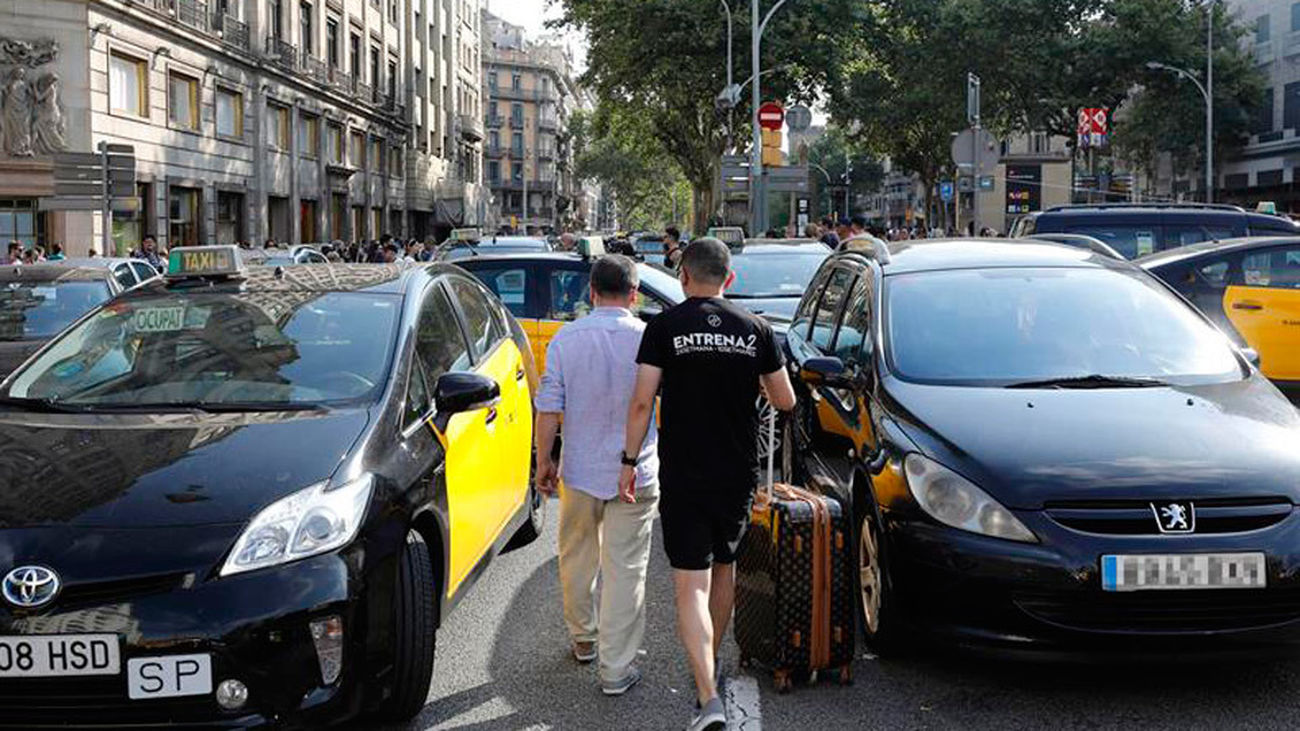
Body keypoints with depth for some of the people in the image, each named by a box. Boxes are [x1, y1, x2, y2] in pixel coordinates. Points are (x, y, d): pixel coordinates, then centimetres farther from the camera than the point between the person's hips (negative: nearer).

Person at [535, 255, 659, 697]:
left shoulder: (566, 339, -6)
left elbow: (548, 409, -4)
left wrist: (544, 461, 7)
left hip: (580, 470, 2)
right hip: (635, 474, -2)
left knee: (577, 560, 21)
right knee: (625, 570, 3)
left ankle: (583, 639, 37)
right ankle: (616, 670, 4)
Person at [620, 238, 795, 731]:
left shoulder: (665, 327, -6)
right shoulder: (755, 329, 1)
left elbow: (642, 401, -11)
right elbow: (785, 401, 5)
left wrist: (629, 460, -1)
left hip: (682, 475, -3)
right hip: (739, 473, 3)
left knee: (690, 584, -5)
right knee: (724, 567, 23)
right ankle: (712, 660, 41)